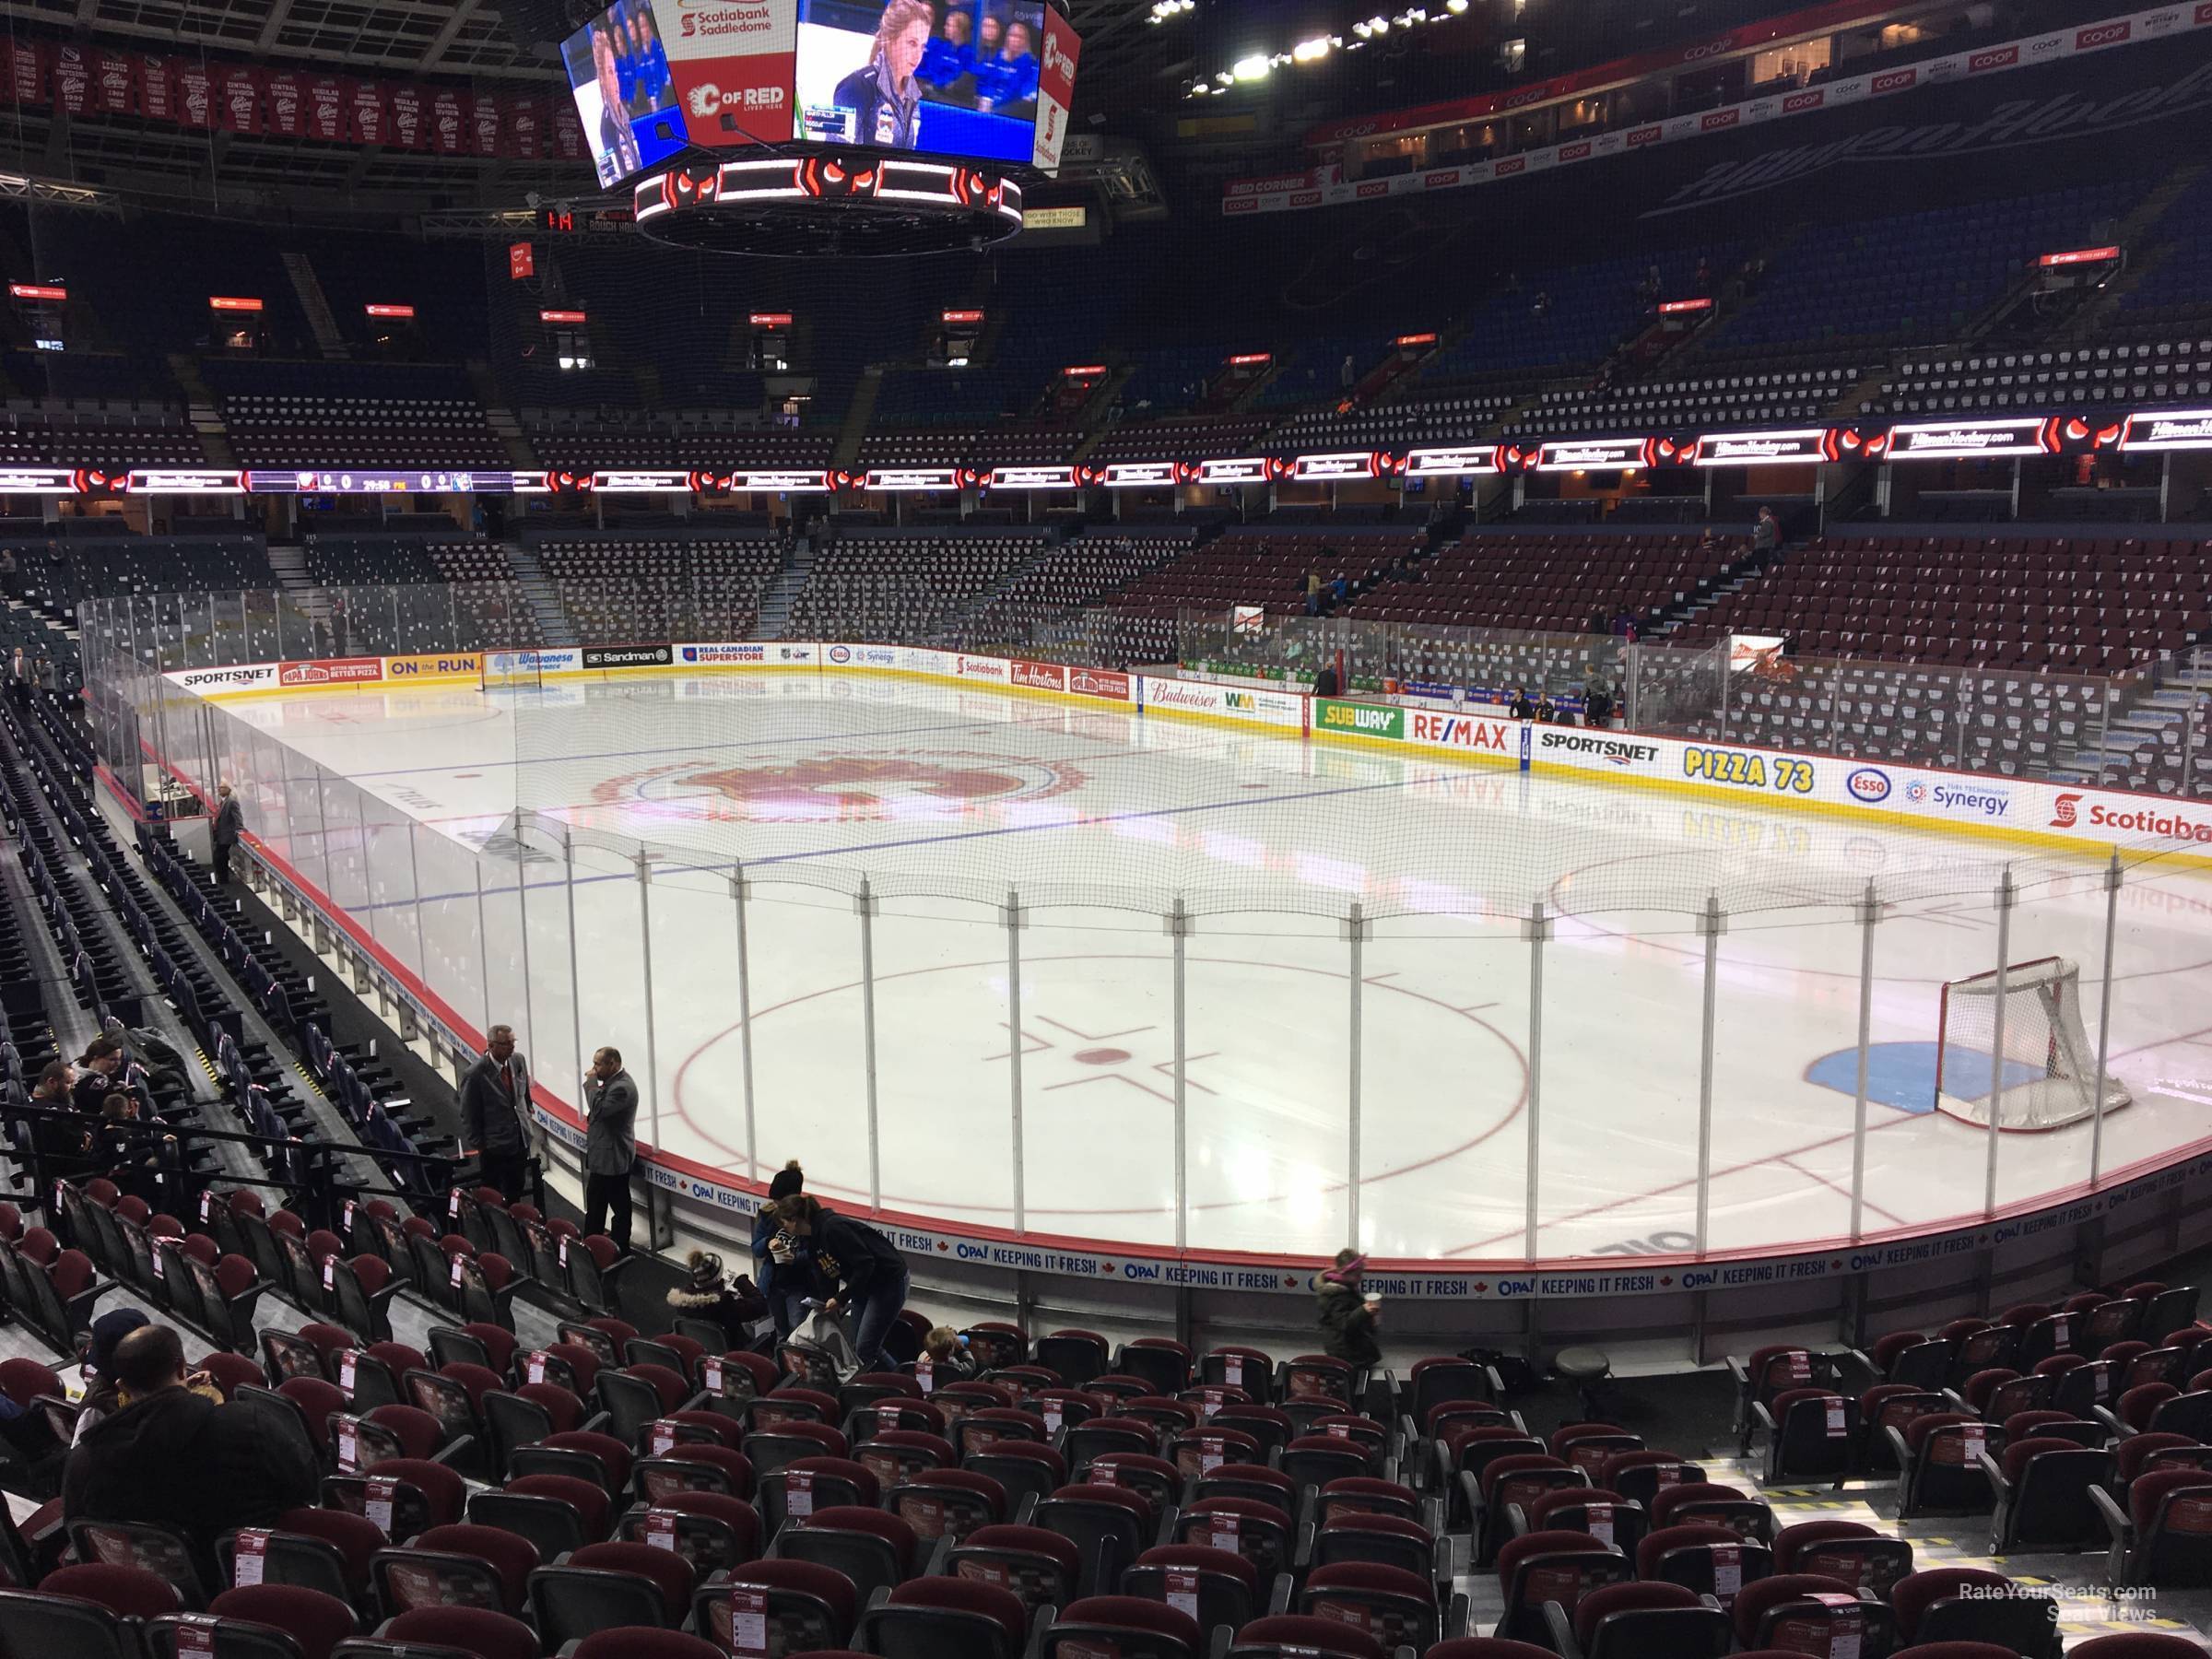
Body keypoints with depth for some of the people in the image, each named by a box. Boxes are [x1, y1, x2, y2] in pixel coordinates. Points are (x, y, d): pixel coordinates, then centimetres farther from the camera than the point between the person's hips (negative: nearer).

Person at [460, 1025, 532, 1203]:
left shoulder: (518, 1061, -4)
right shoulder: (476, 1074, -21)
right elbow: (468, 1116, -12)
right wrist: (477, 1146, -8)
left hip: (520, 1143, 5)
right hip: (494, 1149, -5)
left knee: (515, 1195, 17)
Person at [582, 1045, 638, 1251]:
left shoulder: (622, 1087, -25)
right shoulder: (611, 1082, 7)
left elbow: (598, 1108, -30)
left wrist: (591, 1082, -23)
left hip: (613, 1158, -11)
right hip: (602, 1156, 11)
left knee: (619, 1204, 4)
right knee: (595, 1202, 22)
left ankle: (620, 1248, 15)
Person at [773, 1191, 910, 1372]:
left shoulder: (832, 1227, -24)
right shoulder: (809, 1239, 5)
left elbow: (865, 1264, -26)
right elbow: (827, 1277, 13)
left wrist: (841, 1299, -23)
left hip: (889, 1281, -10)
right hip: (863, 1286, 10)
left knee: (864, 1351, -12)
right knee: (858, 1348, 10)